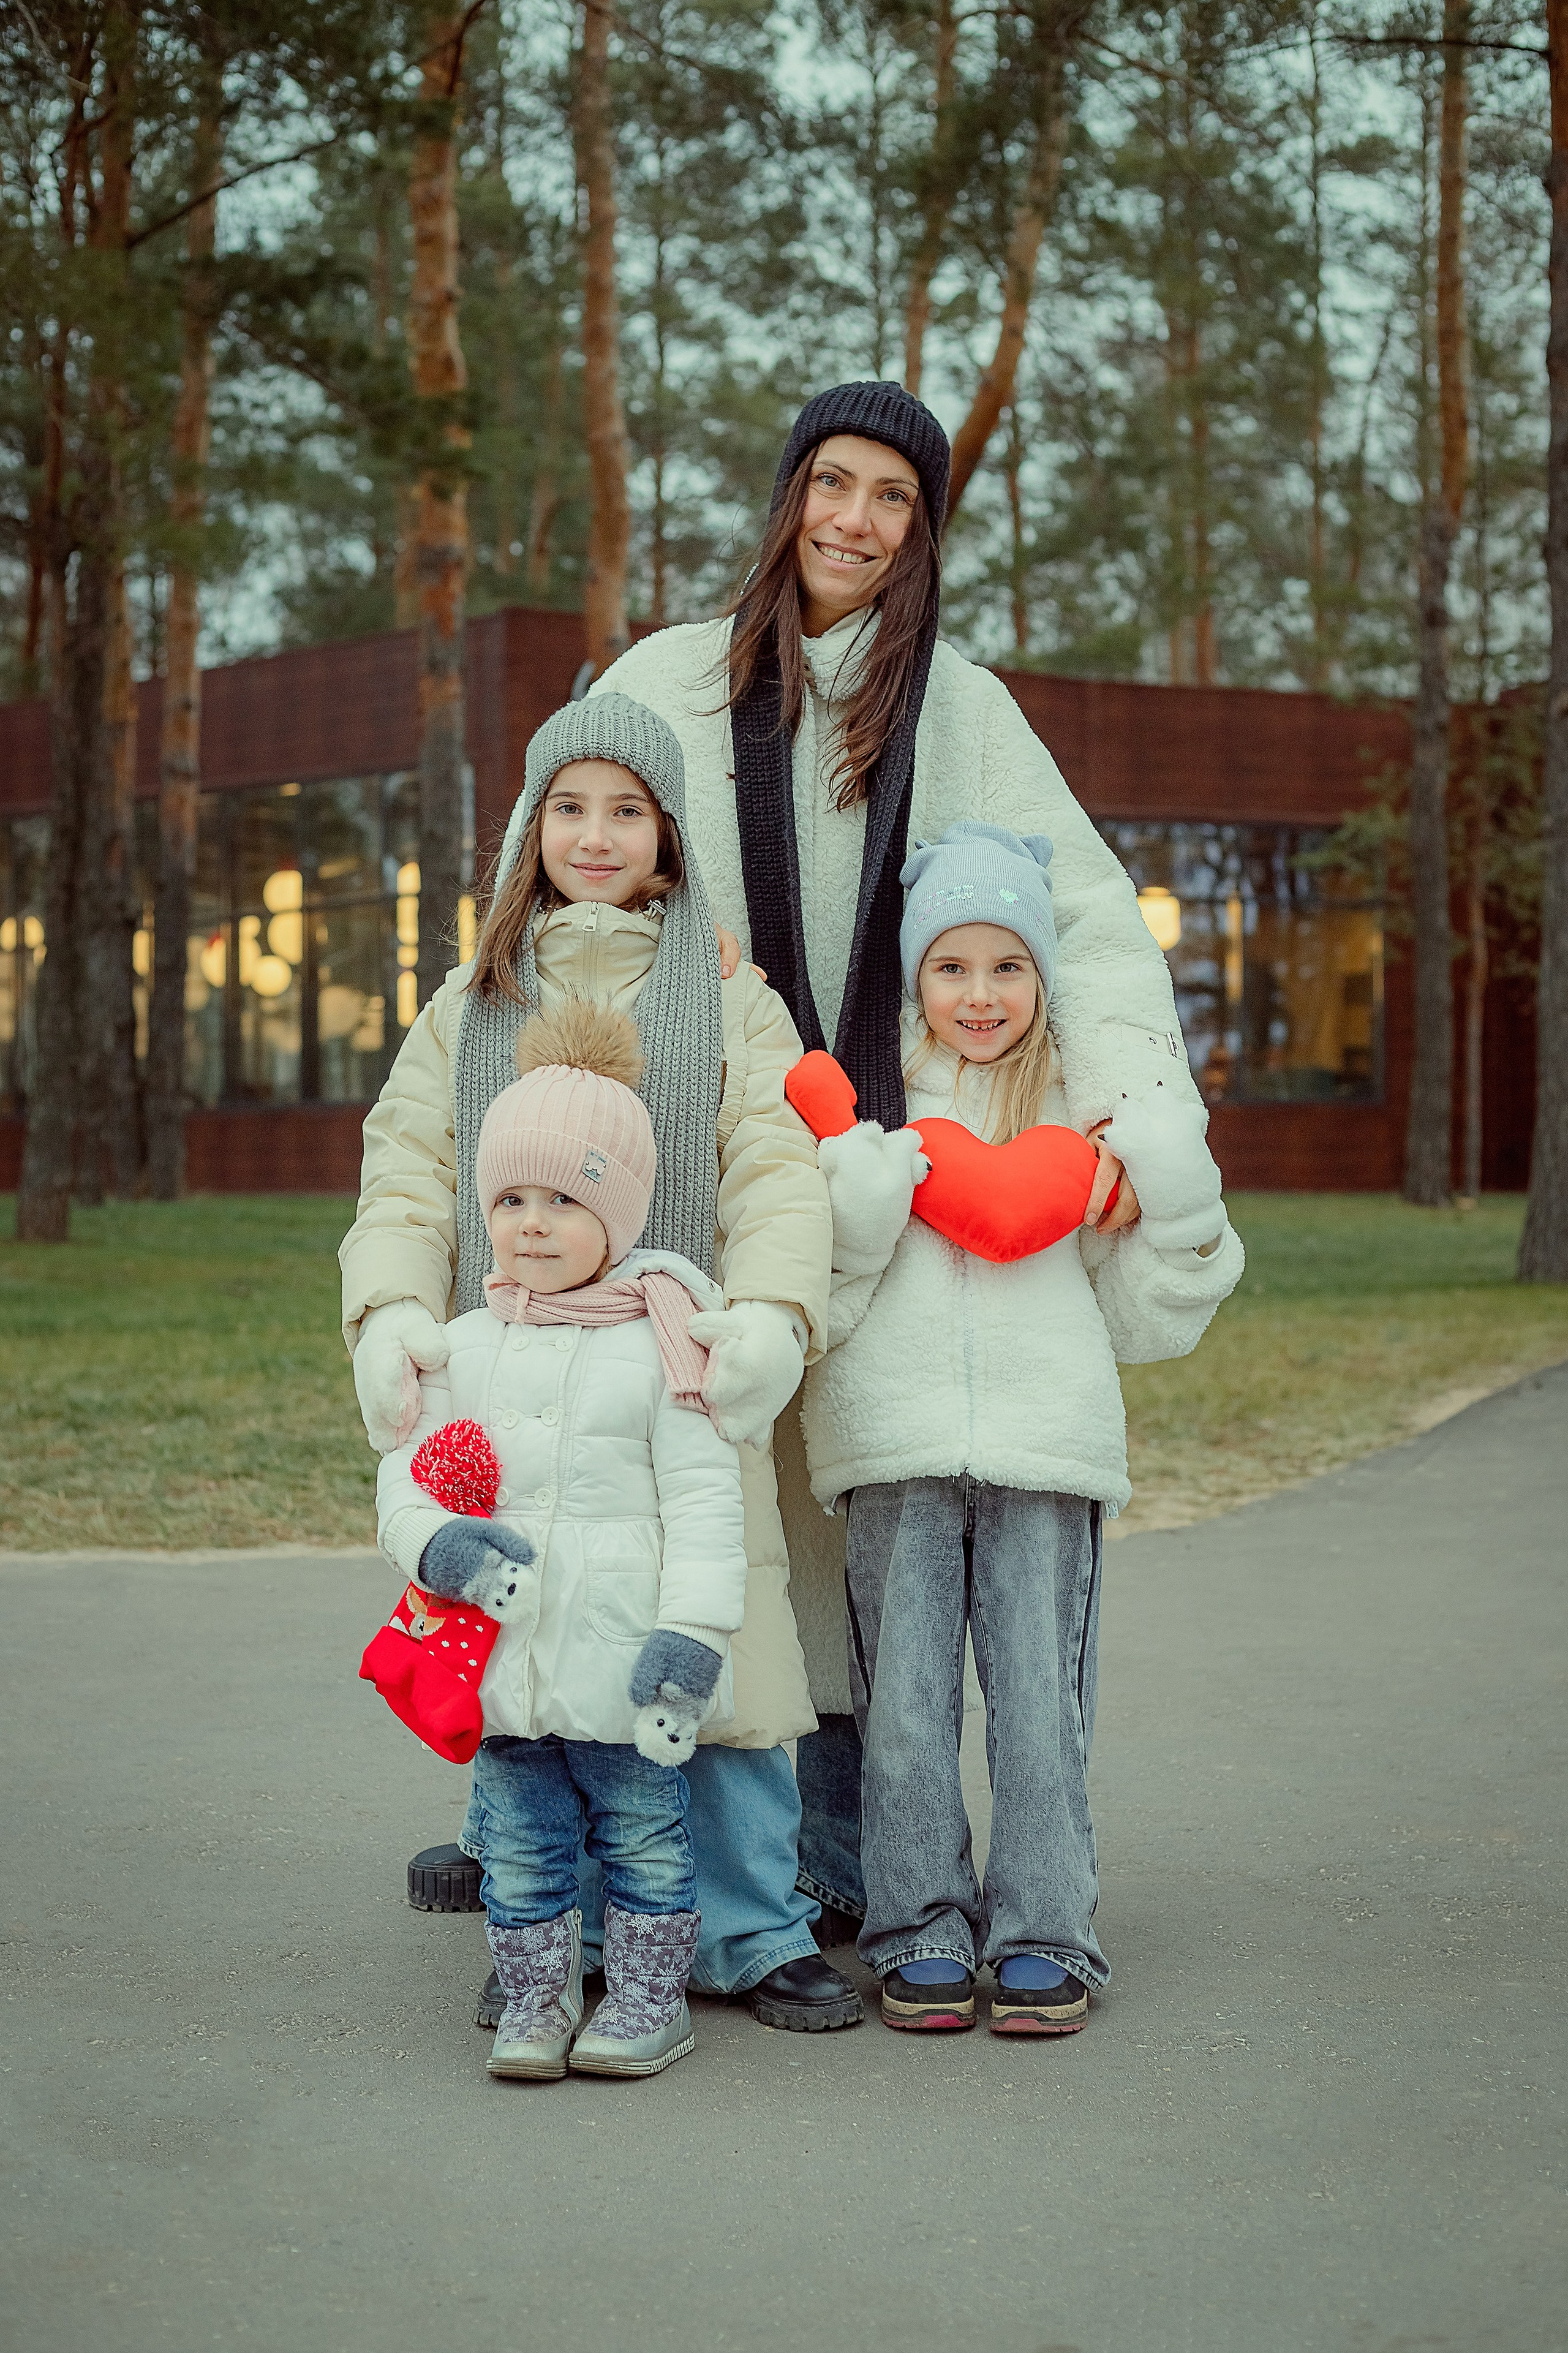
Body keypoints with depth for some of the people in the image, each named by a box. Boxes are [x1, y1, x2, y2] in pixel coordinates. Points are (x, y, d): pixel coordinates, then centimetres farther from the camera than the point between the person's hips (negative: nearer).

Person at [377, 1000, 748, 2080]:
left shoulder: (659, 1341, -7)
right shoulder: (466, 1346, 7)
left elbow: (703, 1497, -8)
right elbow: (409, 1470, 11)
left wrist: (692, 1629, -15)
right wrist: (432, 1540, -11)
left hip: (624, 1663, -4)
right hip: (504, 1661, 4)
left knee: (644, 1836, 8)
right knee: (521, 1845, 12)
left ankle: (649, 1999, 23)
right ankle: (536, 2000, 26)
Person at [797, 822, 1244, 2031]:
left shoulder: (1085, 1119, 12)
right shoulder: (869, 1113, 10)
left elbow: (1143, 1317, 14)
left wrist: (1180, 1205, -1)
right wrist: (853, 1212, -10)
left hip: (1047, 1445, 0)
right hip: (896, 1449, 0)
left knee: (1040, 1699, -2)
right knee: (904, 1705, 0)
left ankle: (1043, 1933, 9)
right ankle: (921, 1931, 11)